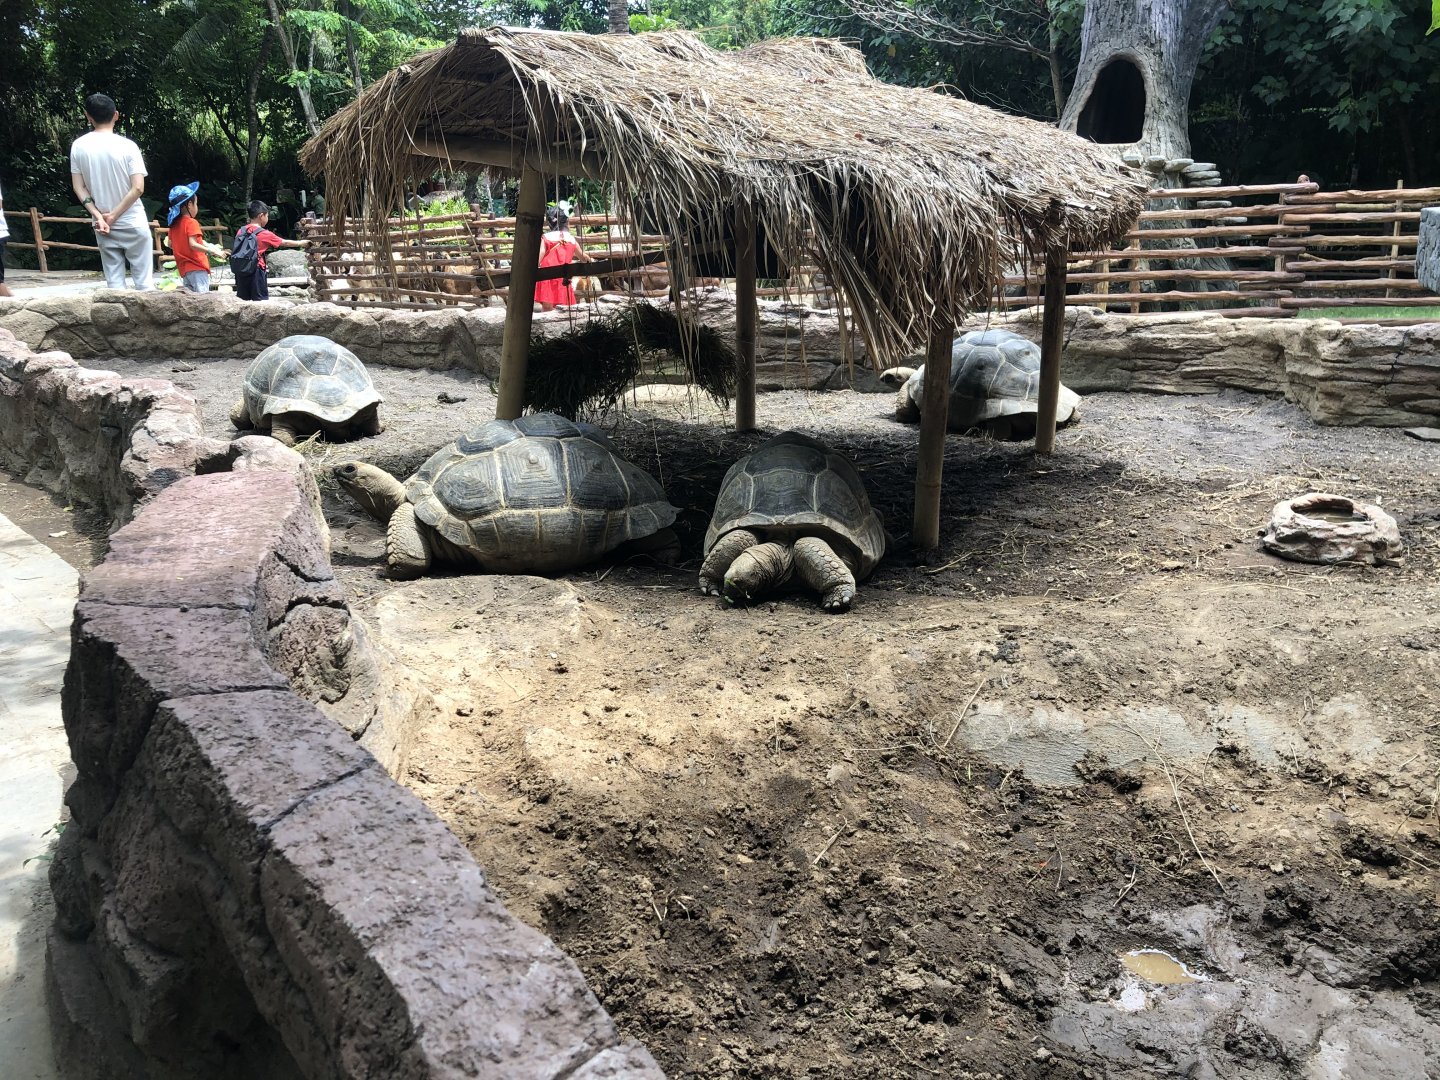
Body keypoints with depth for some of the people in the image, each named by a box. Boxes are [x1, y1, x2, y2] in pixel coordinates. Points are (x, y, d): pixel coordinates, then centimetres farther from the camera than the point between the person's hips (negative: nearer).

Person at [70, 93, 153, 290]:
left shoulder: (78, 146, 0)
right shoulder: (127, 146, -10)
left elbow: (79, 187, 0)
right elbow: (138, 188, -15)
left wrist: (99, 216, -3)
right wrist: (113, 215, -9)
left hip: (102, 225, 3)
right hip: (133, 223, -3)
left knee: (114, 281, 7)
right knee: (143, 280, 1)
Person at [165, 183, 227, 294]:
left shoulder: (174, 223, 13)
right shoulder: (191, 222, -9)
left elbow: (170, 244, 21)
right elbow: (193, 244, -20)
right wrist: (213, 251, -23)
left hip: (184, 268, 9)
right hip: (197, 268, -9)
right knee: (204, 297, -17)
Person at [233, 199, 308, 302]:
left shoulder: (241, 231, 6)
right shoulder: (264, 234, -7)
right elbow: (284, 243, 2)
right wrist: (301, 243, 16)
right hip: (256, 272, -5)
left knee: (242, 301, 8)